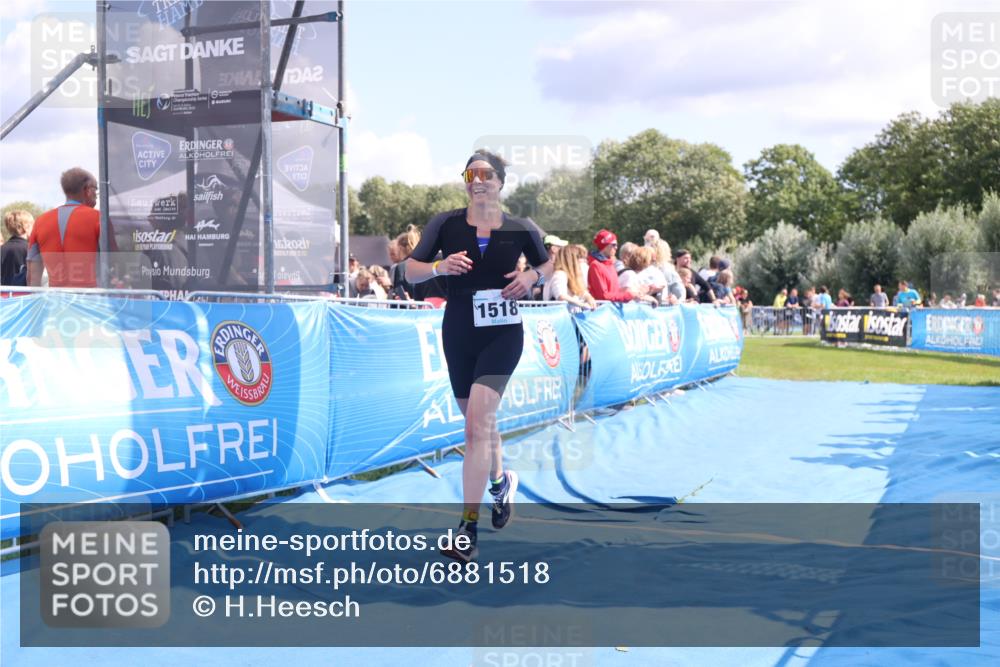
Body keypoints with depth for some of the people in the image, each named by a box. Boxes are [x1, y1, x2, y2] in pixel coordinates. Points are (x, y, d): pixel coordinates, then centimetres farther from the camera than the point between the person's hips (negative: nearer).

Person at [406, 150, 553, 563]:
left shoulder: (521, 229, -2)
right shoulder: (445, 224, -2)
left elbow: (547, 265, 14)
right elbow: (411, 271, 0)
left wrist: (533, 277, -8)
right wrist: (440, 266, -20)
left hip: (502, 334, -3)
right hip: (458, 334, 3)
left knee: (477, 423, -16)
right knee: (479, 421, 18)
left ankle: (468, 528, -12)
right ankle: (500, 480, 49)